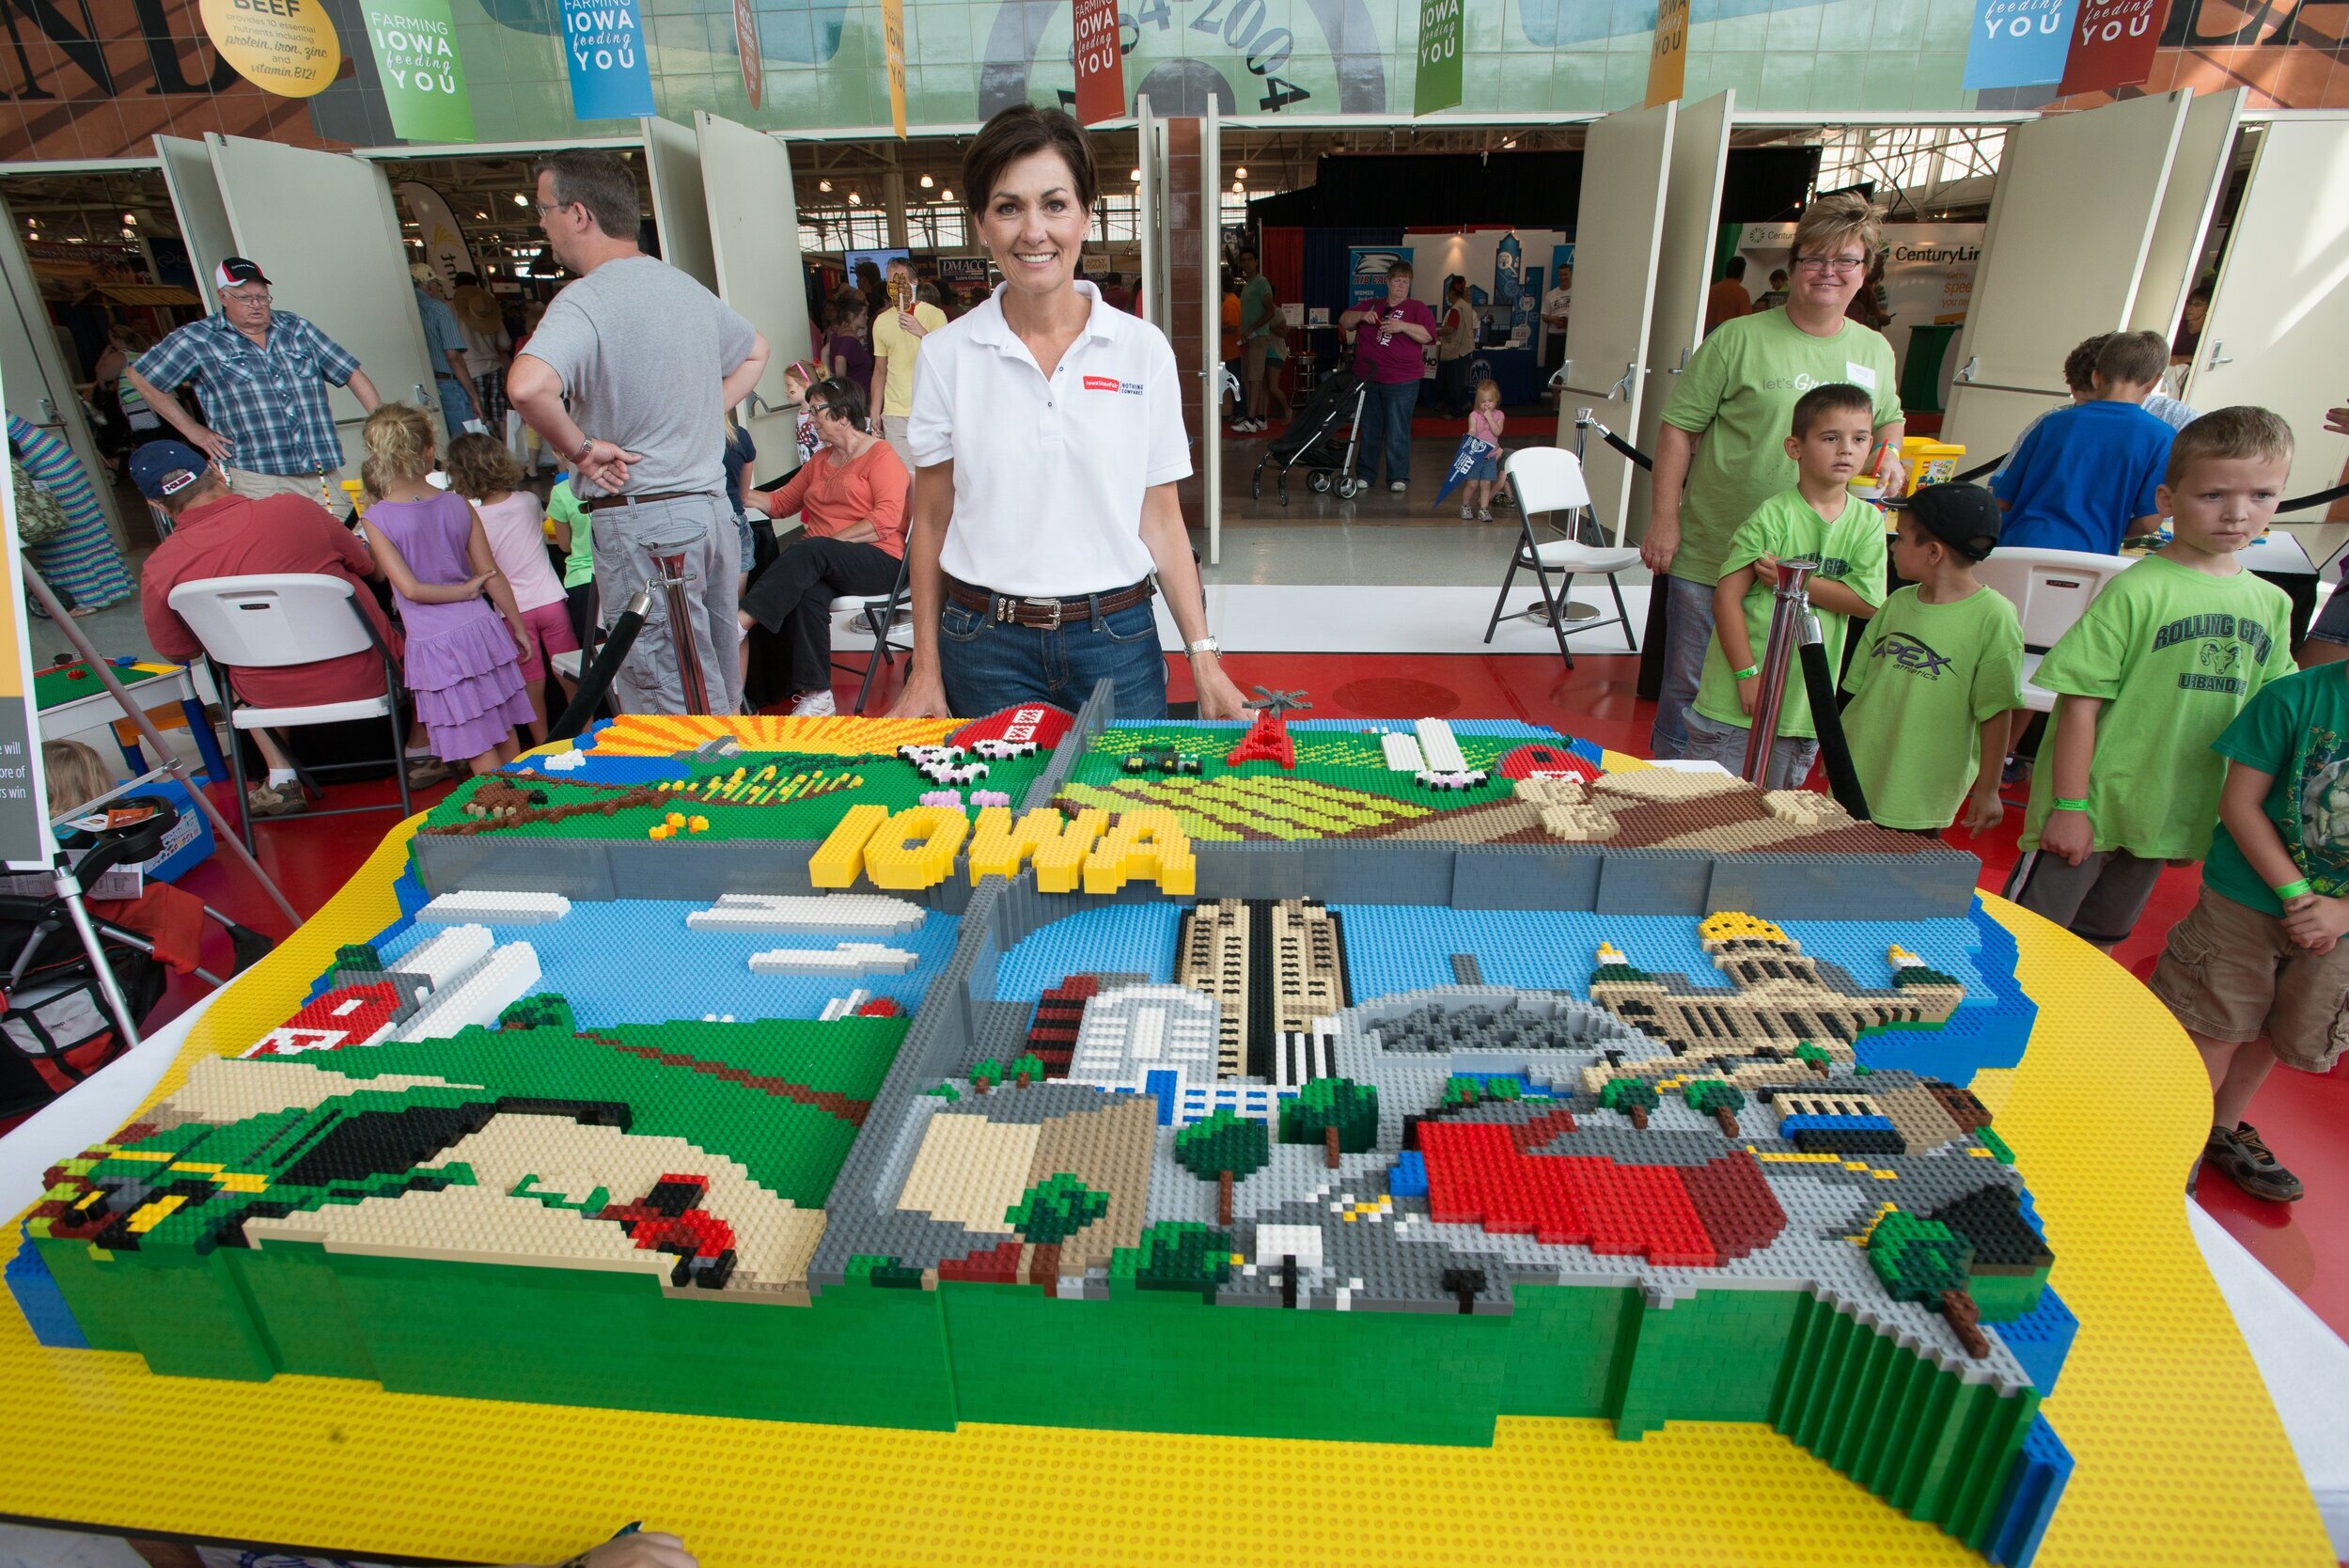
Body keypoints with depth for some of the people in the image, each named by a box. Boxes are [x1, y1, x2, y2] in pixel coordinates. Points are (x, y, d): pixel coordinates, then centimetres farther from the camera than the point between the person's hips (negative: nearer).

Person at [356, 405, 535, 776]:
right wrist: (519, 628, 11)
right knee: (504, 732, 15)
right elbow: (493, 575, 3)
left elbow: (410, 588, -14)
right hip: (481, 630, 3)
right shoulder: (458, 505, 0)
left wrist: (465, 590, 0)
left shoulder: (377, 519, -8)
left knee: (478, 750, 3)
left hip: (435, 645, -3)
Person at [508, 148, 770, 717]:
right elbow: (755, 352, 29)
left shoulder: (587, 300, -14)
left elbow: (528, 386, -32)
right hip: (712, 507, 8)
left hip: (640, 522, -8)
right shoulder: (685, 286, 12)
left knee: (674, 705, -1)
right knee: (720, 688, 16)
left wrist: (580, 448, -15)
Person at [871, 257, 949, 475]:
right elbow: (880, 371, 15)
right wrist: (874, 413, 11)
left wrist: (922, 333, -26)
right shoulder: (881, 322, 10)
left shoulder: (934, 315, -1)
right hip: (894, 414, 3)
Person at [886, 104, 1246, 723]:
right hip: (984, 645, 0)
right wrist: (925, 669, 4)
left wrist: (1203, 657, -3)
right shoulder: (946, 354, 0)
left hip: (1117, 642, 0)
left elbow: (1162, 520, 2)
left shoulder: (1144, 350, 0)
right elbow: (930, 522, 4)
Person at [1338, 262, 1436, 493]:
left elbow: (1428, 335, -8)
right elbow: (1344, 320, 13)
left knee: (1397, 431, -4)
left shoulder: (1417, 308, 5)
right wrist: (1362, 316, -6)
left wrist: (1403, 326, -20)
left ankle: (1399, 478, 4)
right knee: (1369, 430, 9)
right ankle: (1365, 475, 18)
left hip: (1401, 382, -4)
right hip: (1367, 379, 4)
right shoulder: (1370, 305, 17)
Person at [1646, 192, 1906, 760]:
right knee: (1688, 692, 5)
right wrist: (1663, 519, -12)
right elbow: (1678, 426, -6)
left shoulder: (1876, 352, 11)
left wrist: (1888, 453, 4)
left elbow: (1889, 420, 28)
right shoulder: (1741, 339, -4)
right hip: (1711, 559, -4)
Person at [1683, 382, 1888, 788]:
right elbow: (1726, 597, -15)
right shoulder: (1772, 516, -11)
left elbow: (1868, 600, -6)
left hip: (1804, 705, 5)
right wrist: (1748, 674, -17)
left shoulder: (1868, 521, 4)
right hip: (1736, 702, -4)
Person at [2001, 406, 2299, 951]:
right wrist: (2070, 806, -16)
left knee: (2100, 939, 20)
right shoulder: (2137, 591, -14)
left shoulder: (2273, 605, 6)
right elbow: (2081, 702, -15)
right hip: (2090, 809, -6)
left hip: (2172, 818, 6)